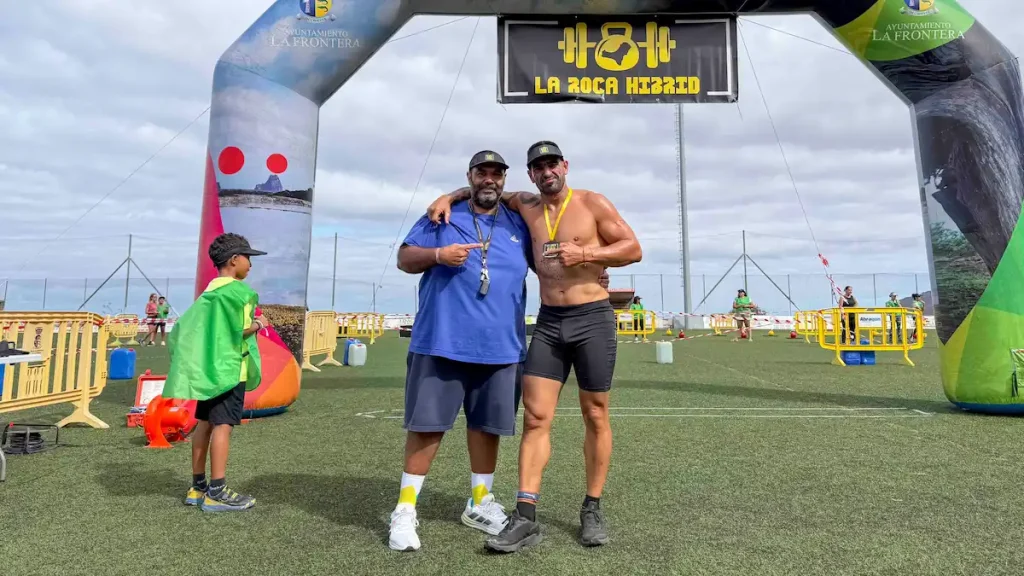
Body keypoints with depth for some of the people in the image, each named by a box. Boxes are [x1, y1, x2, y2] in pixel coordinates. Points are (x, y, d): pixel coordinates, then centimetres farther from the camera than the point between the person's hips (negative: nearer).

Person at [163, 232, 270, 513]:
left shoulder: (209, 291, 14)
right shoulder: (240, 290, -13)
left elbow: (188, 326, 13)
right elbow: (240, 332, -19)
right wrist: (258, 325, -1)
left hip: (207, 365, 9)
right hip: (229, 367, -9)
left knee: (205, 422, 12)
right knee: (223, 424, -7)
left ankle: (198, 486, 20)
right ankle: (216, 492, -4)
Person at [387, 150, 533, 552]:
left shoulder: (519, 225, 14)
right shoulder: (443, 216, 7)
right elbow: (404, 258, 6)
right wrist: (438, 254, -14)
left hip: (500, 345, 3)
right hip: (442, 341, -3)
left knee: (487, 424, 12)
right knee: (427, 423, 0)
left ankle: (479, 503, 29)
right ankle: (405, 509, 14)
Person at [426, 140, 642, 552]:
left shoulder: (593, 204, -2)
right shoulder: (526, 206, 9)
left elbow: (633, 249, -4)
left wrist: (585, 254, -17)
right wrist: (450, 197, 5)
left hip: (592, 319, -3)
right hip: (548, 323, 3)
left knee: (595, 417, 6)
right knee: (535, 417, -4)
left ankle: (592, 510, 20)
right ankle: (525, 517, -1)